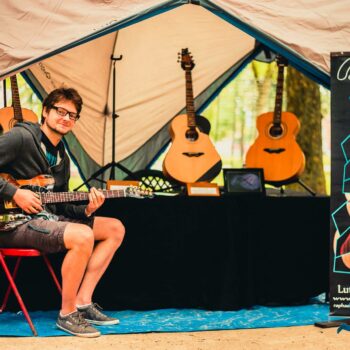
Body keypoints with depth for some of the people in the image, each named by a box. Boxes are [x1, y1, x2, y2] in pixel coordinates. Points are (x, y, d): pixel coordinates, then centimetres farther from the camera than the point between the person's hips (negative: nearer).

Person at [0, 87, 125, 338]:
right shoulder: (21, 137, -10)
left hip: (47, 218, 10)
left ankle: (83, 302, 0)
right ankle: (67, 314, -15)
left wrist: (85, 210, -2)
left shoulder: (61, 158, 17)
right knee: (83, 236, -32)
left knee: (115, 229, 4)